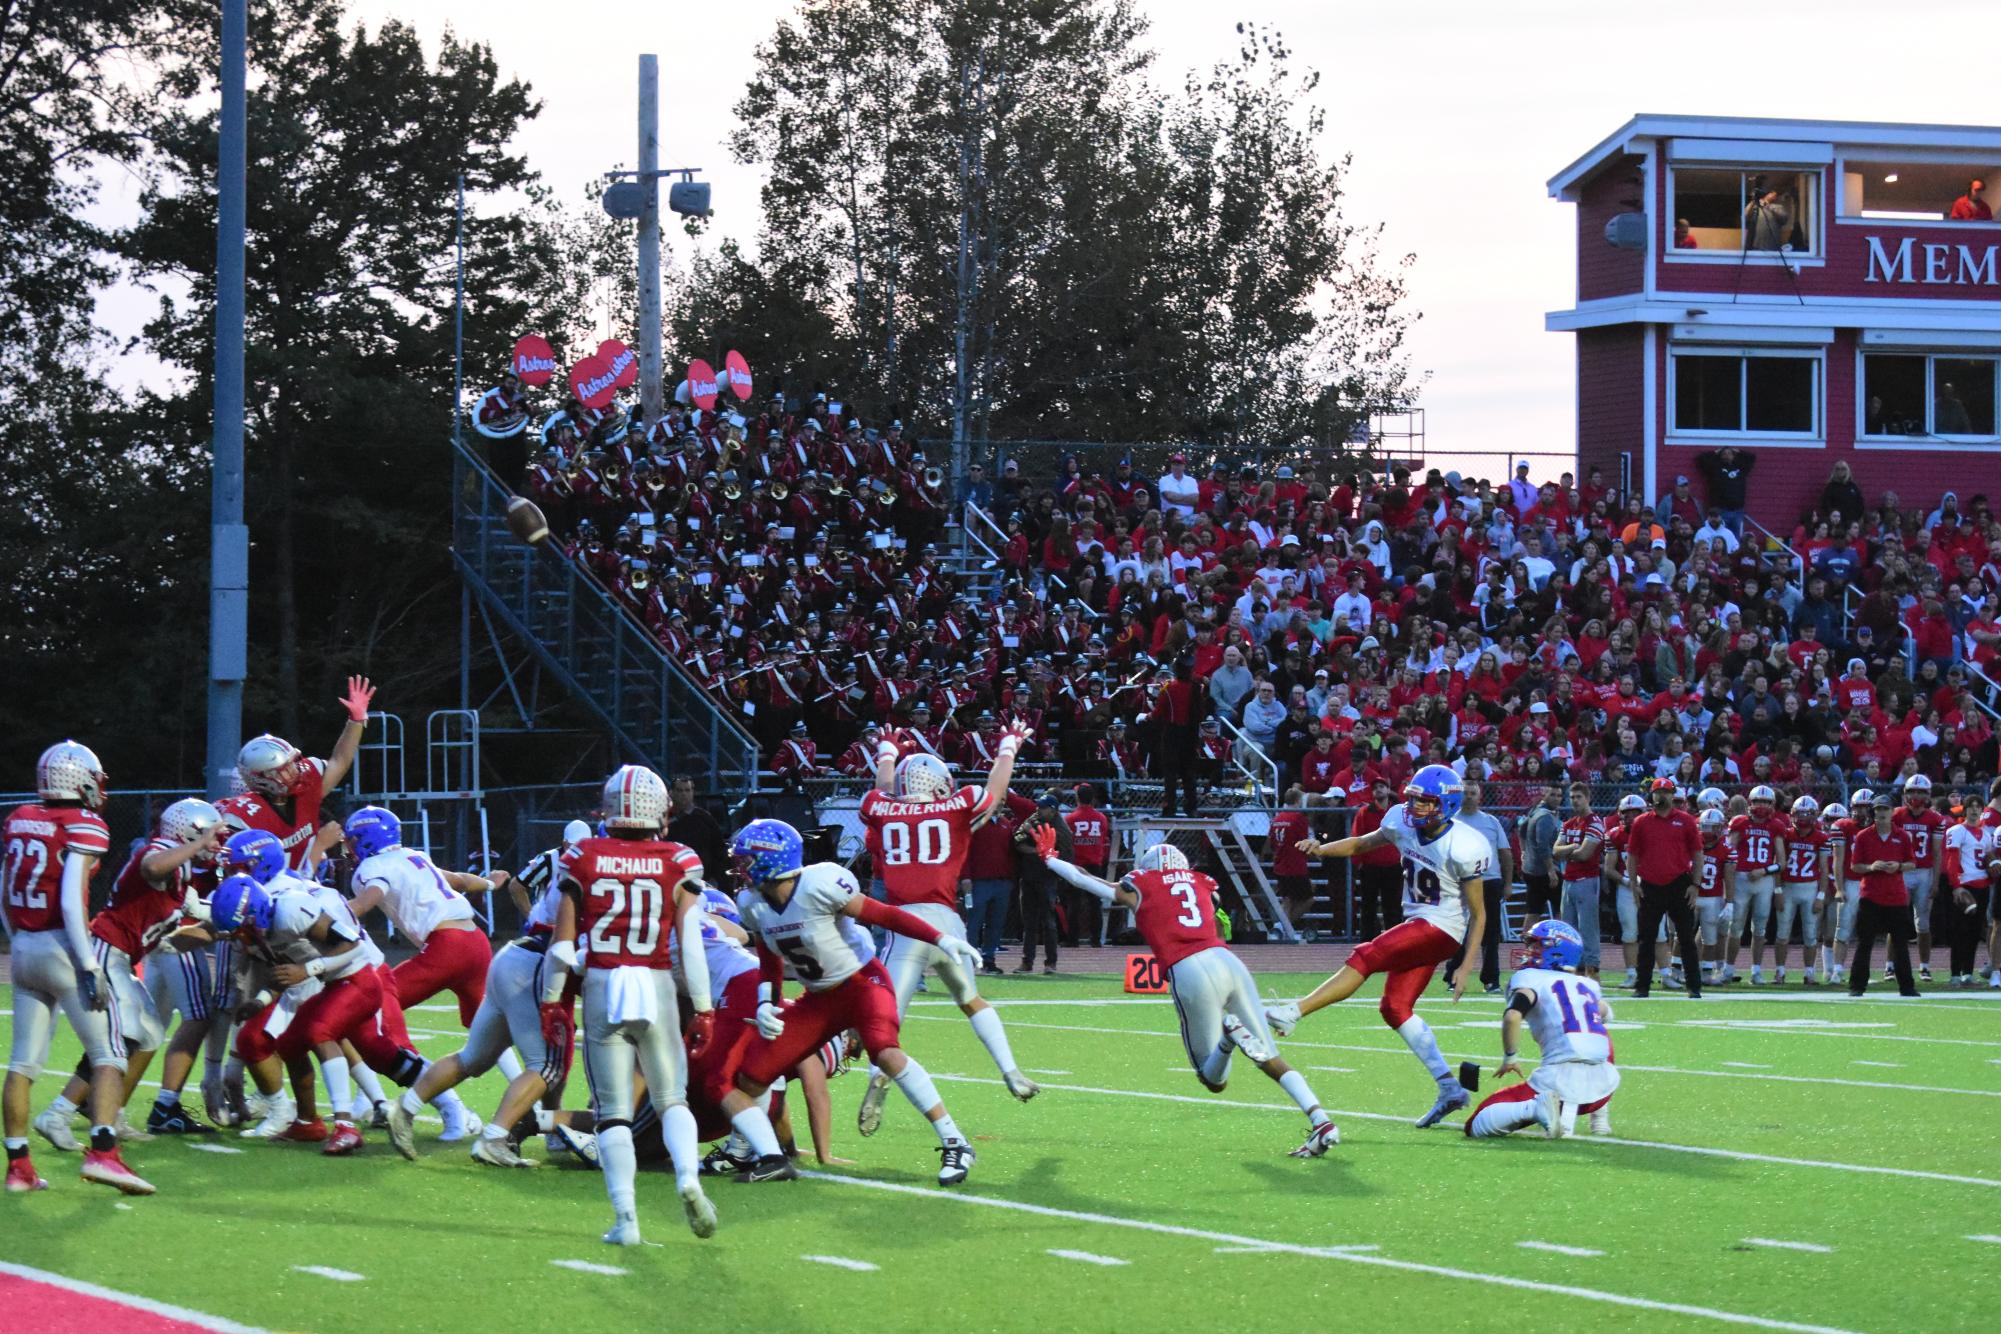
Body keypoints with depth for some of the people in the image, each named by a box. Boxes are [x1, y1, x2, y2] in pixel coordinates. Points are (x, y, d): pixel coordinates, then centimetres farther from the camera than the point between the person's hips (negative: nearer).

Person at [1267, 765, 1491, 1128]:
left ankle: (1291, 1014, -23)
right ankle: (1450, 1089, 7)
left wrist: (1465, 967, -15)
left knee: (1364, 958, -20)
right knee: (1395, 1007, 4)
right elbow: (1363, 843, 18)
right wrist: (1322, 849, -2)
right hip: (1418, 924, 9)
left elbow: (1478, 913, -13)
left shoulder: (1462, 847, -20)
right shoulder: (1402, 823, -1)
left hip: (1442, 929, -9)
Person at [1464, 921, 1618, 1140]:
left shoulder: (1530, 978, 5)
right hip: (1602, 1088, 4)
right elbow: (1605, 1015, 40)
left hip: (1559, 1079, -4)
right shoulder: (1588, 984, 20)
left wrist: (1510, 1058, 0)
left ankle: (1537, 1108, -21)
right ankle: (1598, 1115, 19)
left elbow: (1512, 1016, -14)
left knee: (1476, 1127, 6)